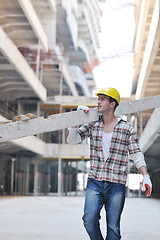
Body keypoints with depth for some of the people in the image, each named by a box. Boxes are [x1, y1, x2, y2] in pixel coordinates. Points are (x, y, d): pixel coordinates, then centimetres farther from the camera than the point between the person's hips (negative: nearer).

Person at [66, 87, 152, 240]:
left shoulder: (126, 128, 3)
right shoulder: (92, 125, 10)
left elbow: (136, 153, 3)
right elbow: (72, 139, 5)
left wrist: (145, 176, -8)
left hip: (116, 184, -1)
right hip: (94, 182, 2)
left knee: (113, 227, -1)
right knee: (89, 219, -15)